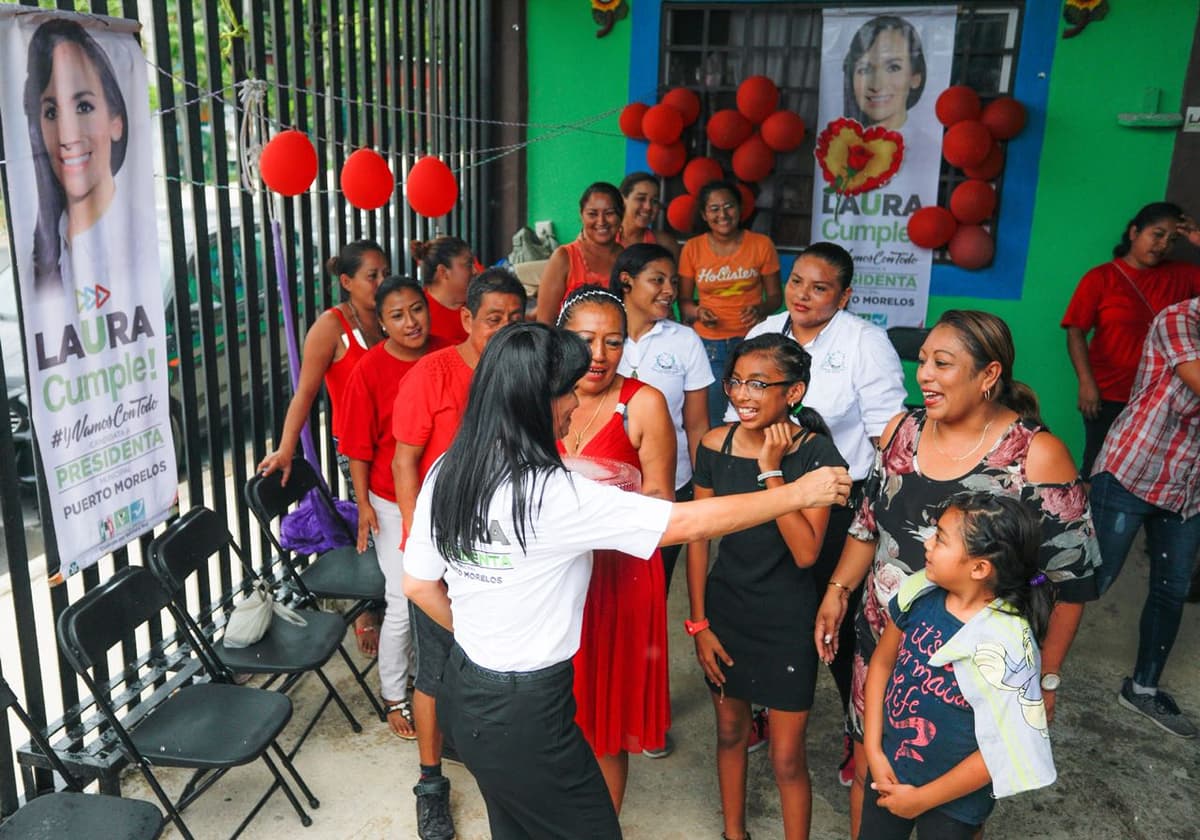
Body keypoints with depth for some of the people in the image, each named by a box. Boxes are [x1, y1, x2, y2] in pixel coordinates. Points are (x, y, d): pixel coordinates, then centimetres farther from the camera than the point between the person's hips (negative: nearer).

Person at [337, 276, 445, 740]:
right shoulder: (370, 370, -15)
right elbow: (359, 446, -9)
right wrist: (363, 503, -10)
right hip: (393, 504, -4)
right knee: (405, 605, 0)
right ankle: (394, 696, 22)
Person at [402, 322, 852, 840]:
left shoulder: (446, 475, -4)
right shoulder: (553, 495, -26)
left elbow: (419, 585, 5)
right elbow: (688, 523, -22)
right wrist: (799, 492, -11)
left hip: (465, 689, 8)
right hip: (524, 713, -8)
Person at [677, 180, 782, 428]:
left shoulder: (761, 245, 3)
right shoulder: (692, 248, 4)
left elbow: (775, 295, 7)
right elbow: (684, 299, 9)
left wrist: (760, 309, -14)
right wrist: (697, 312, -12)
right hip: (708, 344, 1)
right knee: (711, 421, 0)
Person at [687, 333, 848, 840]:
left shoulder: (815, 452, -18)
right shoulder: (715, 446, -8)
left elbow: (806, 553, -24)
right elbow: (698, 538, 0)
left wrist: (770, 469, -27)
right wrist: (699, 623, 2)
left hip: (786, 620, -4)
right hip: (724, 608, 4)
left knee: (786, 758, 5)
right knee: (730, 731, 22)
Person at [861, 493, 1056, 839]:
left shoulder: (1005, 647, -27)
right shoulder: (919, 593, -13)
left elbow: (1003, 749, -20)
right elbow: (883, 661, 1)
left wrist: (922, 798, -12)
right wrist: (873, 750, -4)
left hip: (954, 797, -4)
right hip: (889, 768, 5)